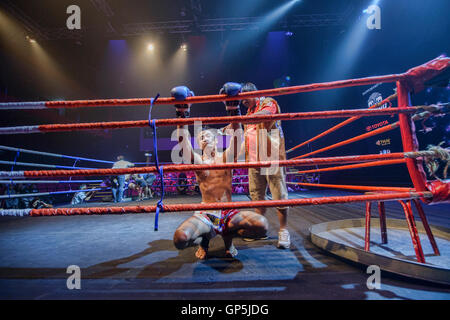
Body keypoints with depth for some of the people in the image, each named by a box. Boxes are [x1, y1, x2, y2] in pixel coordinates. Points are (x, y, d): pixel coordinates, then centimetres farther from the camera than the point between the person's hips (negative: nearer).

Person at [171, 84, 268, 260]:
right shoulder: (197, 161, 6)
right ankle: (204, 238, 9)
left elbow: (236, 137, -7)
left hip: (229, 214, 1)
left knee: (261, 226, -25)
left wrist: (233, 111, -17)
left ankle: (228, 235, 7)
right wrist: (182, 114, -15)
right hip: (206, 215, -1)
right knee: (180, 239, -30)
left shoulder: (226, 158, 8)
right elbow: (183, 141, -8)